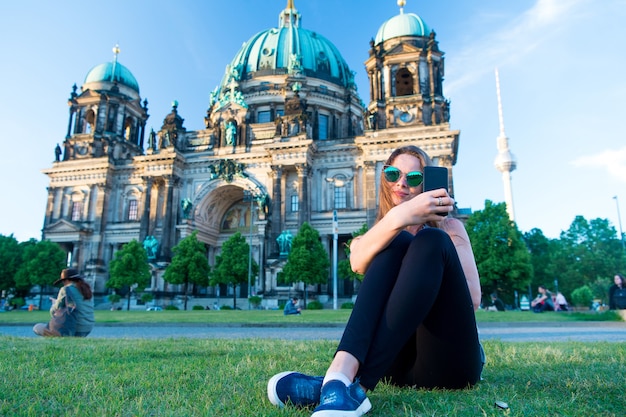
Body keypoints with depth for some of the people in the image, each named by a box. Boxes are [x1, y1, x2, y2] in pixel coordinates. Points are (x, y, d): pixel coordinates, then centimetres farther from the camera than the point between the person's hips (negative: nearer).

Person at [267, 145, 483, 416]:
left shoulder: (449, 228, 12)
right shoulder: (372, 238, 13)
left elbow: (472, 298, -4)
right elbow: (358, 263, -15)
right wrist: (398, 218, -32)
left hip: (449, 362, 0)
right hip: (398, 363, 0)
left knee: (431, 242, -22)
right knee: (397, 242, -19)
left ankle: (354, 384, -38)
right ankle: (343, 371, -41)